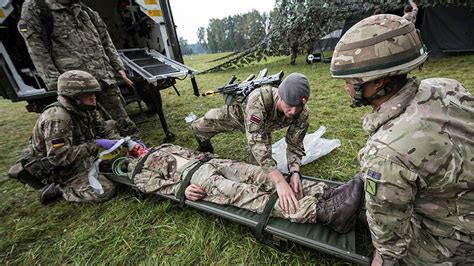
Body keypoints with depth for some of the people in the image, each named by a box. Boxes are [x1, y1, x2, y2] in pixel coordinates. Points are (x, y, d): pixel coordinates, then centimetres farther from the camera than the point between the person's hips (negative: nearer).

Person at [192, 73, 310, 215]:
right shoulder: (259, 98, -49)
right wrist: (279, 181, -61)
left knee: (266, 162, -5)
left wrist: (295, 172, -43)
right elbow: (256, 140, -54)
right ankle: (205, 151, 38)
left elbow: (295, 145, -23)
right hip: (238, 112, -2)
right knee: (198, 128, 2)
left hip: (263, 125, 3)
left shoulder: (303, 114, -33)